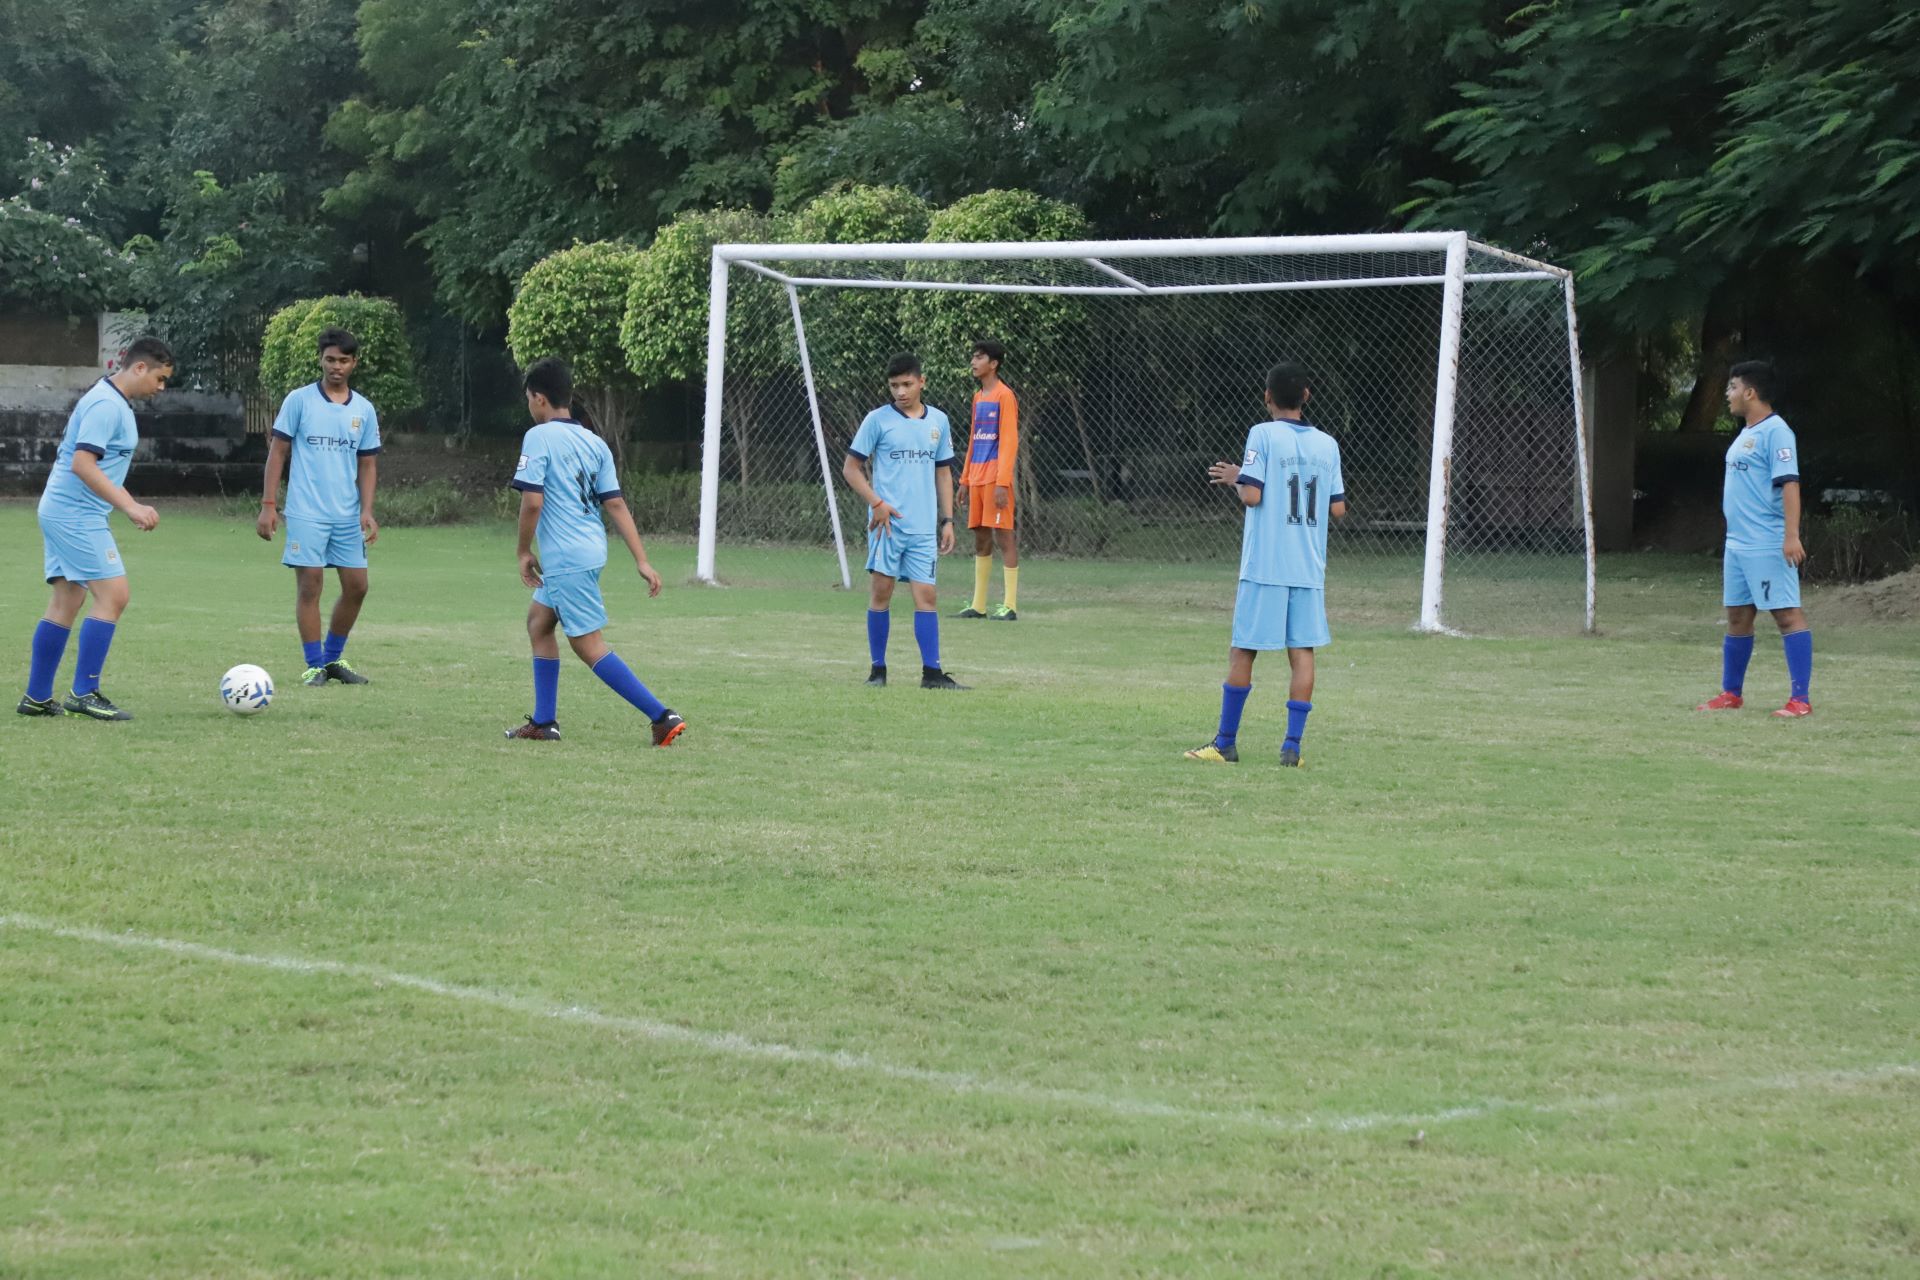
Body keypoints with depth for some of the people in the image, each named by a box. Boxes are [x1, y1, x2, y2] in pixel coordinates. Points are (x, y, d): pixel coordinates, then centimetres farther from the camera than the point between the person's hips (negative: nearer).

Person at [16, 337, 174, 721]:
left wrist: (133, 506, 21)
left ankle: (37, 697, 11)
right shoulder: (107, 405, -16)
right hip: (77, 514, -10)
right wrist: (129, 507, -24)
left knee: (66, 602, 10)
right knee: (112, 596, -11)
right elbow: (83, 464, -24)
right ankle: (84, 693, -11)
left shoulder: (112, 401, 16)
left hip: (61, 513, 10)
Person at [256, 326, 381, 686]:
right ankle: (314, 666, 4)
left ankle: (333, 657, 21)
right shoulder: (299, 400, -1)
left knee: (357, 586, 4)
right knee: (310, 586, -5)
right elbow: (278, 452, 0)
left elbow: (367, 464, 12)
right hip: (306, 512, -4)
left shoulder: (364, 410, 9)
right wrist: (268, 505, -6)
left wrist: (367, 511, -1)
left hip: (348, 515, 4)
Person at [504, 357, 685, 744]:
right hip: (591, 551, 9)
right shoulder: (594, 443, 10)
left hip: (565, 557, -9)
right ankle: (543, 723, 24)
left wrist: (524, 553, -4)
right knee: (538, 620, 22)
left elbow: (532, 501, -17)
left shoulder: (539, 437, -11)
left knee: (589, 646, -6)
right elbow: (615, 503, 7)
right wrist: (642, 560, 4)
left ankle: (662, 717, -14)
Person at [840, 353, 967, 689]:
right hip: (888, 522, -3)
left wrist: (947, 520, 11)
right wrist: (876, 502, -11)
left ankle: (932, 672, -1)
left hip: (924, 527, 3)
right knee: (881, 591, -1)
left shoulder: (938, 421, 10)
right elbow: (851, 467, 0)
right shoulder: (878, 420, -2)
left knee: (926, 595, -1)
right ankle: (878, 670, 8)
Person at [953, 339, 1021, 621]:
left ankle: (1010, 606, -8)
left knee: (1003, 537, -8)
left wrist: (1002, 483, -19)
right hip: (977, 478, 9)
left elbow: (1009, 441, -13)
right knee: (980, 539, 11)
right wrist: (966, 479, 20)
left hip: (996, 478, -9)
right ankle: (978, 605, 15)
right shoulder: (978, 397, 17)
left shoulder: (1004, 396, -8)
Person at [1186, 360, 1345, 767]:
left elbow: (1253, 495, -13)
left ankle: (1225, 743, 8)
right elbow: (1338, 508, 9)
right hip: (1309, 567, 3)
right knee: (1302, 651, 4)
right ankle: (1293, 745, -1)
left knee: (1242, 652, 4)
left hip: (1264, 566, -3)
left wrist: (1234, 478, 7)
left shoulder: (1263, 435, -6)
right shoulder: (1327, 444, 7)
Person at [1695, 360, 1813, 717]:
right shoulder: (1745, 434, 17)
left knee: (1787, 614, -9)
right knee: (1737, 617, 14)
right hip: (1737, 545, 10)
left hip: (1769, 547, -10)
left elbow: (1789, 483, -20)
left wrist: (1792, 535, -27)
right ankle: (1731, 694, 23)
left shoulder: (1775, 431, -12)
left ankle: (1800, 699, -11)